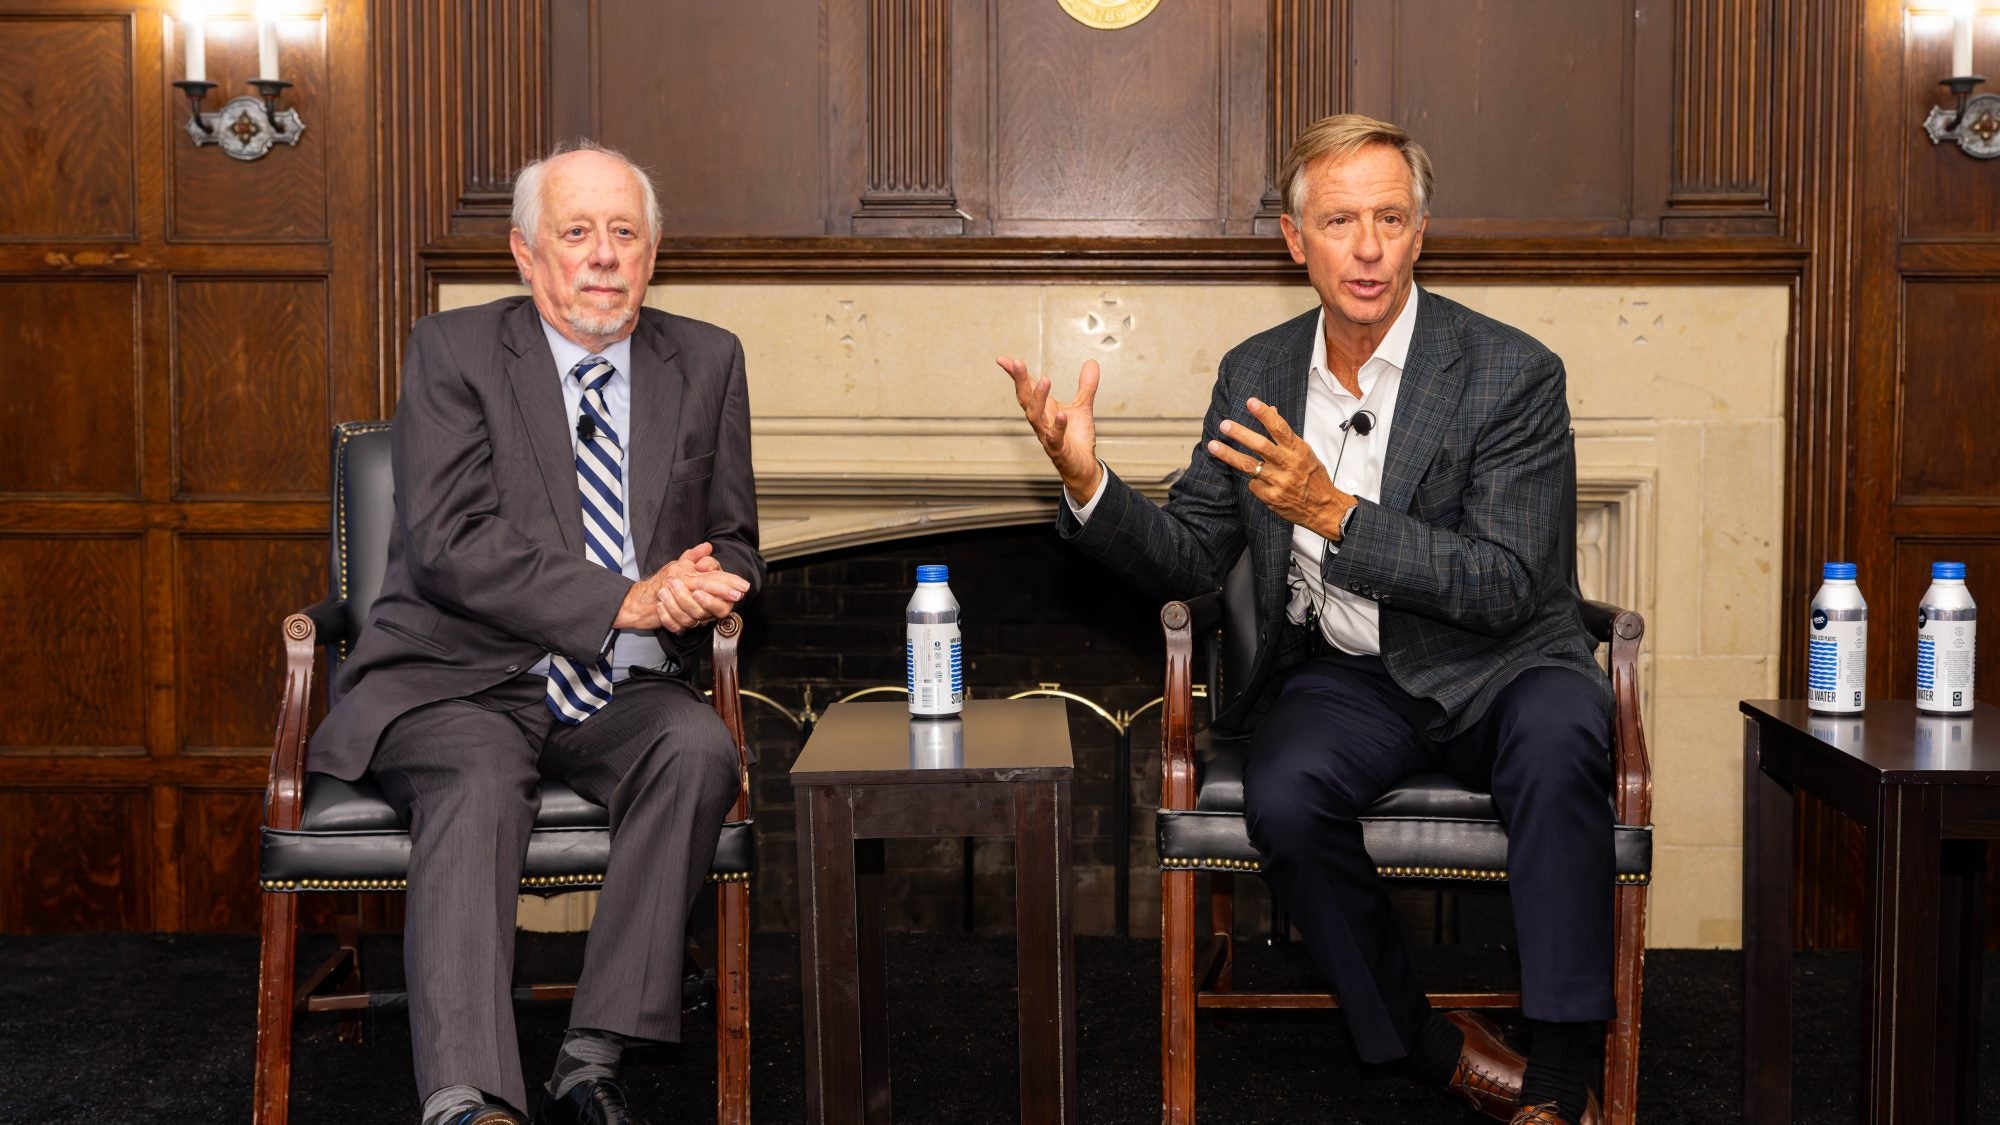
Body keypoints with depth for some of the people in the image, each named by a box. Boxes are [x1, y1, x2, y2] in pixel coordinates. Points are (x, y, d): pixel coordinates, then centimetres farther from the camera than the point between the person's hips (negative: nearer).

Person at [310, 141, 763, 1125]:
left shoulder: (706, 363, 11)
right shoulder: (452, 352, -1)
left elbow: (732, 548, 15)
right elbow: (448, 544, -13)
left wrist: (694, 591, -11)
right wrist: (626, 601, -21)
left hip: (620, 692, 3)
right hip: (458, 682, -3)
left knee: (699, 746, -28)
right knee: (477, 777, -34)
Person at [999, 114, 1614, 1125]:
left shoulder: (1511, 372, -8)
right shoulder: (1255, 375, 6)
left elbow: (1506, 586, -16)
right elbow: (1189, 558, 8)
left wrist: (1334, 512, -26)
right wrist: (1086, 485, -12)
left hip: (1493, 665, -2)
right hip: (1339, 674, 3)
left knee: (1557, 740, -35)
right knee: (1283, 797, -29)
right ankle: (1425, 1043, -6)